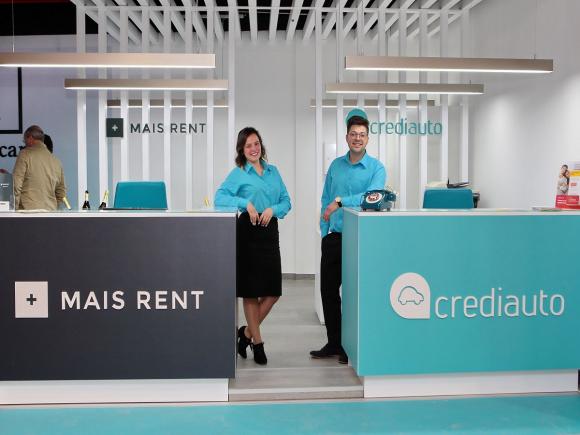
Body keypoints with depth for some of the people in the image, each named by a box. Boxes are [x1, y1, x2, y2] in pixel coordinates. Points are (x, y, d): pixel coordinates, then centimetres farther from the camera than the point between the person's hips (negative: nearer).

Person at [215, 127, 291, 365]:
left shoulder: (273, 171, 13)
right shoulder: (238, 174, 0)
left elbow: (286, 201, 11)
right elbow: (220, 197, -12)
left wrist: (273, 209, -9)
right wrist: (245, 203, -23)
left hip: (270, 231, 5)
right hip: (248, 232, -4)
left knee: (273, 290, 4)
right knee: (251, 291, 3)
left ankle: (247, 332, 23)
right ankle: (257, 341, 18)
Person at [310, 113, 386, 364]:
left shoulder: (376, 168, -5)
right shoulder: (336, 165, 10)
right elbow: (326, 200, 13)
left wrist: (340, 201, -27)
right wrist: (325, 231, 6)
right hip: (334, 237, 5)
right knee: (328, 290, 10)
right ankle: (334, 343, 24)